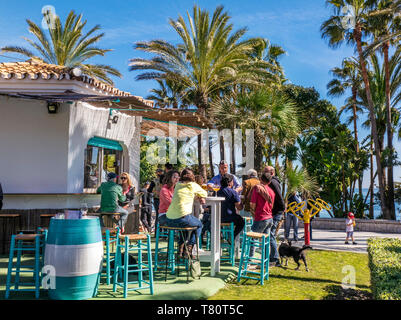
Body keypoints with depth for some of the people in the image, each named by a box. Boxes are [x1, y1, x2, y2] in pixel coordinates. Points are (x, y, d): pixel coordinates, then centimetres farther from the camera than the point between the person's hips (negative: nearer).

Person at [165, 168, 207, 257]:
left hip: (169, 220, 5)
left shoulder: (178, 185, 17)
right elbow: (204, 194, 20)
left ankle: (180, 247, 31)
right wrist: (200, 197, 39)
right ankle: (189, 247, 12)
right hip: (182, 219, -5)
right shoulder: (193, 185, 4)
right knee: (199, 225, 24)